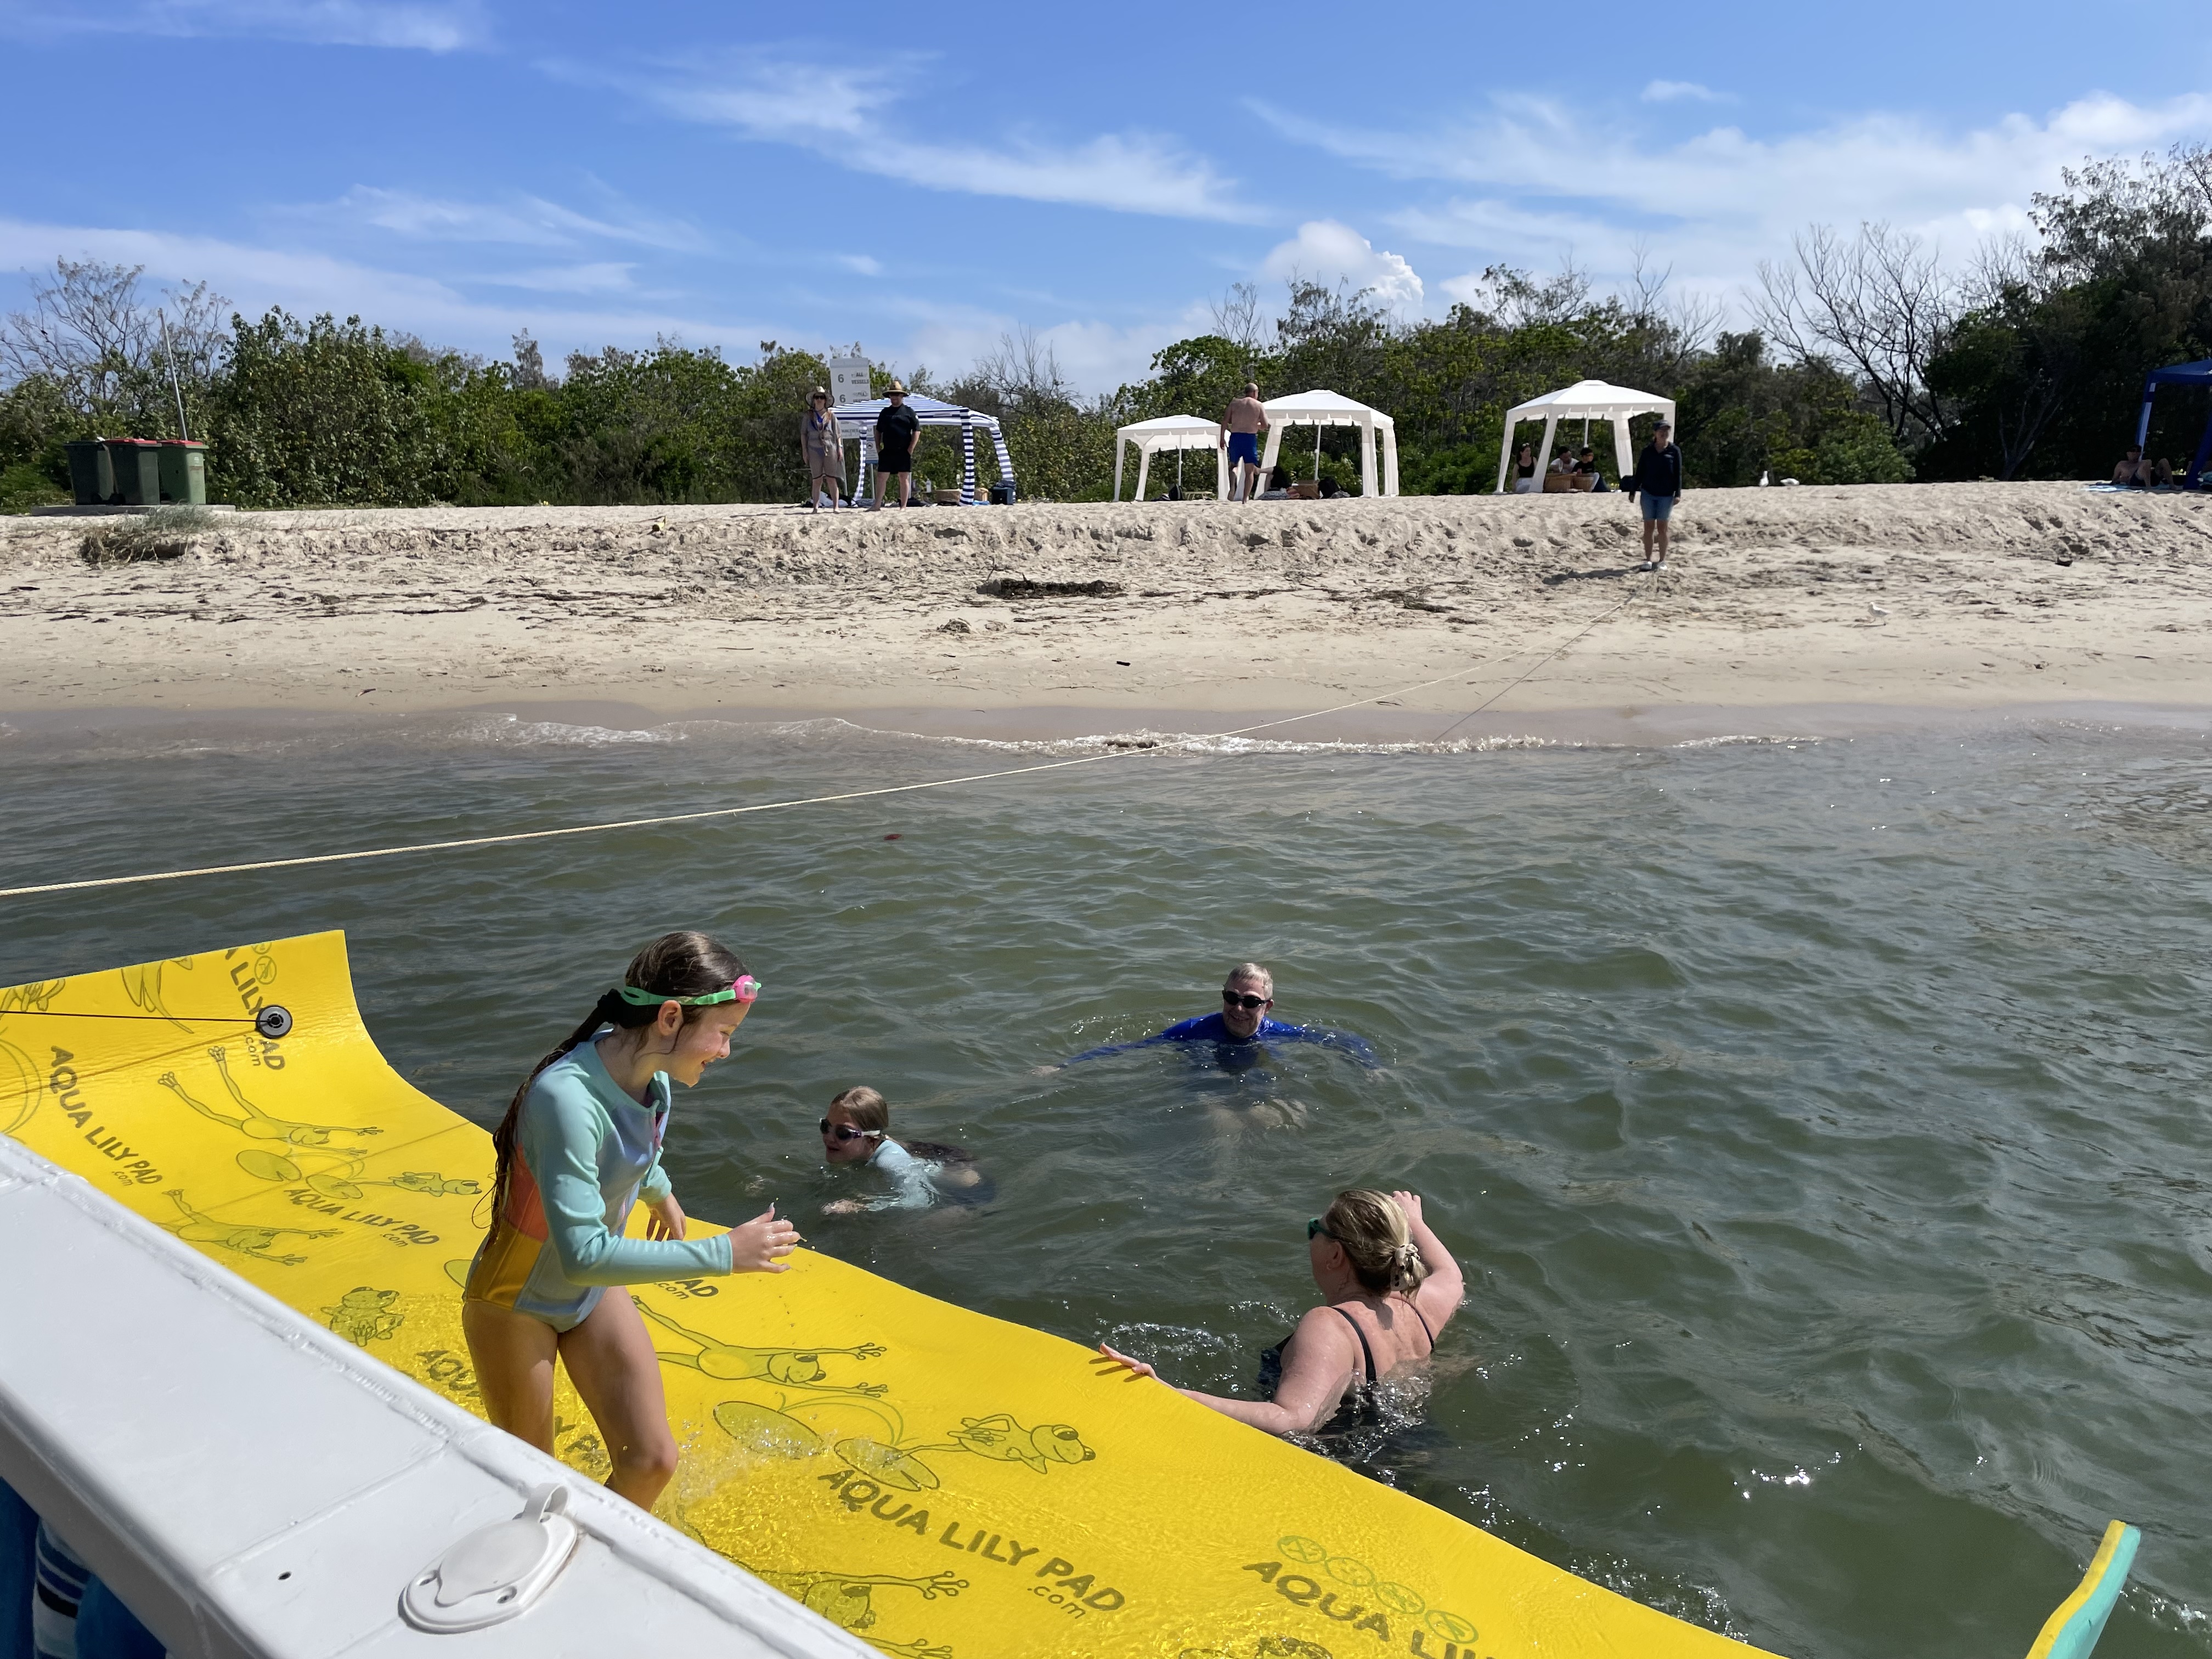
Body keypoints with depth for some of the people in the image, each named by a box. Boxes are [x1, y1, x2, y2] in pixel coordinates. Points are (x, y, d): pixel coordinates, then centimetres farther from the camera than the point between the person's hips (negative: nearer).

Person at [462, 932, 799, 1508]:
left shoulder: (653, 1077, -13)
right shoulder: (568, 1099, -37)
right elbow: (582, 1254, -41)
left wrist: (659, 1191, 30)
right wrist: (723, 1254, -38)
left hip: (593, 1291, 6)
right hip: (517, 1305, -6)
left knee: (651, 1460, 4)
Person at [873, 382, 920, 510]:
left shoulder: (909, 412, 3)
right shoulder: (885, 412, 14)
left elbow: (917, 431, -1)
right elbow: (878, 431, 19)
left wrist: (911, 449, -8)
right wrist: (878, 448, 8)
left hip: (903, 452, -3)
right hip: (887, 451, 3)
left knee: (904, 478, 2)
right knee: (881, 477, -3)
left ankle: (903, 507, 7)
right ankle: (877, 506, 0)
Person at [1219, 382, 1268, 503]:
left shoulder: (1234, 402, 6)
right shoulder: (1259, 406, 2)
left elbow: (1225, 421, -1)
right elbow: (1265, 426, 0)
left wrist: (1222, 438, 3)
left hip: (1235, 437, 2)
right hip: (1250, 438, -2)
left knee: (1233, 465, 18)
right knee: (1249, 470, 6)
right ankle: (1245, 498, -1)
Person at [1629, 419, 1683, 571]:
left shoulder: (1674, 451, 2)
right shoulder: (1647, 451, 5)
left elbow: (1678, 474, 1)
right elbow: (1640, 472, 9)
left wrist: (1678, 494, -6)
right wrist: (1634, 491, 5)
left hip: (1666, 495, -1)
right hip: (1648, 493, 1)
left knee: (1662, 528, 2)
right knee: (1648, 527, 2)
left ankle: (1662, 560, 10)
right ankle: (1648, 559, 9)